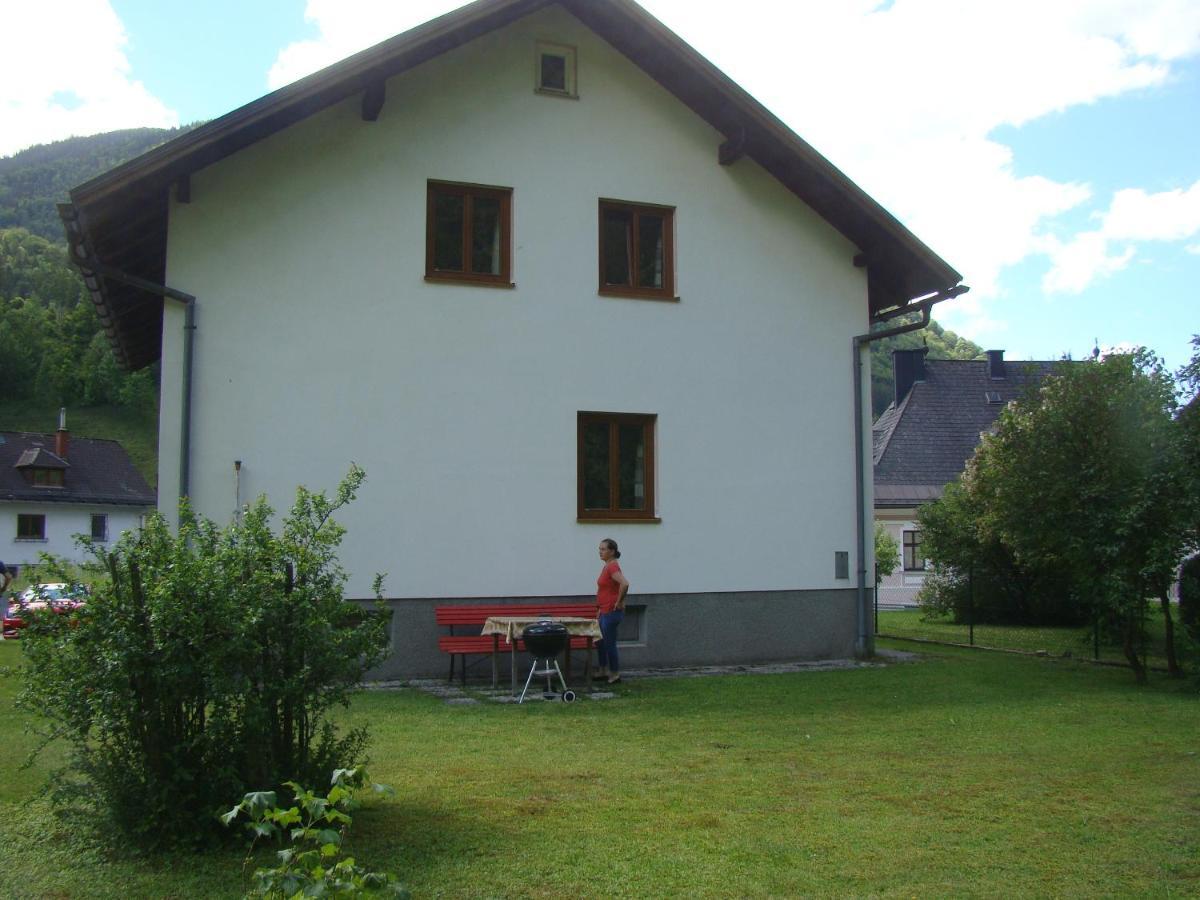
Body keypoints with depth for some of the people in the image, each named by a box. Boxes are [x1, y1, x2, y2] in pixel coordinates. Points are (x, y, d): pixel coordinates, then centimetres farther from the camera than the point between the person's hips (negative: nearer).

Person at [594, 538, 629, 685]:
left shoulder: (613, 567, -19)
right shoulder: (607, 566, 11)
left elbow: (624, 584, -34)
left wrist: (619, 602, -22)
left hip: (611, 612, -10)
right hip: (605, 611, 10)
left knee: (609, 644, -2)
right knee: (601, 642, 18)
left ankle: (615, 675, 8)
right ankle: (603, 671, 29)